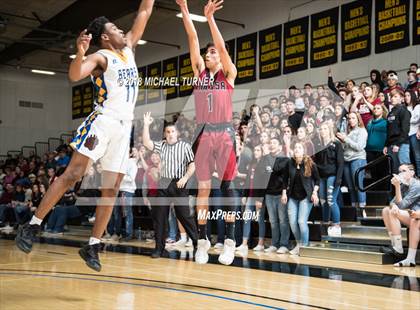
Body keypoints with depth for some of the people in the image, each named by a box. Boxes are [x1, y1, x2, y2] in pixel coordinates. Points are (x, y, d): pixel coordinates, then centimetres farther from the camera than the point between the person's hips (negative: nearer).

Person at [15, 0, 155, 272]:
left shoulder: (128, 48, 18)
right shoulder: (100, 57, -4)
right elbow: (75, 76, -23)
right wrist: (80, 53, -39)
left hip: (124, 127, 7)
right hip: (103, 121, -7)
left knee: (111, 189, 2)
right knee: (73, 174, -15)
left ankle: (93, 246, 6)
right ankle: (32, 226, -9)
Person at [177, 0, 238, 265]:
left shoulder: (229, 74, 6)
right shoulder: (200, 72, 14)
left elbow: (222, 47, -9)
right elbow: (193, 39, 7)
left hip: (224, 133, -3)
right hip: (204, 133, 3)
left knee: (227, 186, -2)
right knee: (203, 187, 4)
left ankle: (230, 241, 0)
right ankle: (203, 240, 9)